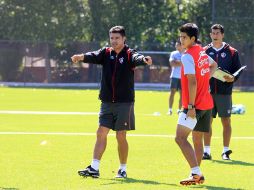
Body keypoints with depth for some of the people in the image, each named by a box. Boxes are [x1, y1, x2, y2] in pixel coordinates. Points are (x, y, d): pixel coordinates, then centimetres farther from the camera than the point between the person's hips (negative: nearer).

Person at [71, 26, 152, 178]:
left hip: (124, 103, -4)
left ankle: (123, 169, 14)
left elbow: (137, 58, -27)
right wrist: (81, 57, -36)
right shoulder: (106, 53, 5)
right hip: (107, 102, 4)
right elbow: (94, 56, -13)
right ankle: (94, 168, 3)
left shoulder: (129, 54, -5)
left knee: (121, 136, 1)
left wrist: (144, 60, -51)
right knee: (101, 133, 1)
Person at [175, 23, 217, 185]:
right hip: (207, 103, 9)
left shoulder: (188, 56, -15)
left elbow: (192, 82, -22)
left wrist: (191, 106, -22)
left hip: (195, 105, -9)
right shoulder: (202, 51, 12)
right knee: (197, 140, 16)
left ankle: (196, 173, -23)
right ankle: (198, 175, 20)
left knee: (180, 137, -14)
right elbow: (214, 65, 33)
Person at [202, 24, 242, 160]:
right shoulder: (205, 51, 8)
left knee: (226, 121, 2)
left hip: (224, 92, -1)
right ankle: (206, 151, 7)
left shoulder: (231, 52, 4)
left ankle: (226, 151, 9)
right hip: (208, 92, 1)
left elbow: (238, 70, 3)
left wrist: (232, 78, -15)